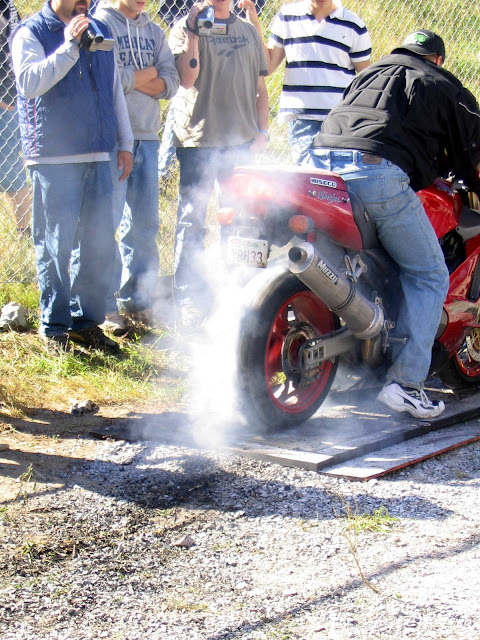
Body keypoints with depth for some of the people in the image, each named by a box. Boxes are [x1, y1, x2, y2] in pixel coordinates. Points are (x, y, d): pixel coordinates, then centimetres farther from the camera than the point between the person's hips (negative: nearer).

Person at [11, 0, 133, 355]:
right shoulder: (31, 33, -1)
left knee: (99, 243, 6)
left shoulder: (99, 31, 17)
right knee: (55, 246, -3)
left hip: (97, 156, 6)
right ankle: (54, 328, 6)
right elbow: (30, 82, -17)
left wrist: (125, 143, 19)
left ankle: (87, 320, 18)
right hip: (53, 158, -6)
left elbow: (115, 90, 22)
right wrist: (69, 46, -21)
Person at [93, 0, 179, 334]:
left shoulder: (154, 31, 17)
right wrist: (148, 74, -3)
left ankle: (138, 300, 16)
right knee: (107, 224, -6)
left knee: (145, 224, 7)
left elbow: (171, 82, 5)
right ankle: (108, 306, -1)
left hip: (147, 137, 6)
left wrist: (132, 79, -10)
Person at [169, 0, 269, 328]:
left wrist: (262, 132, 8)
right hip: (198, 140, -4)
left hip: (242, 141, 4)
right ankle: (190, 302, 2)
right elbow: (187, 79, -11)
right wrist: (193, 32, -15)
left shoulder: (248, 31, 17)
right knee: (192, 223, -4)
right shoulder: (186, 28, 4)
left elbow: (260, 88, 19)